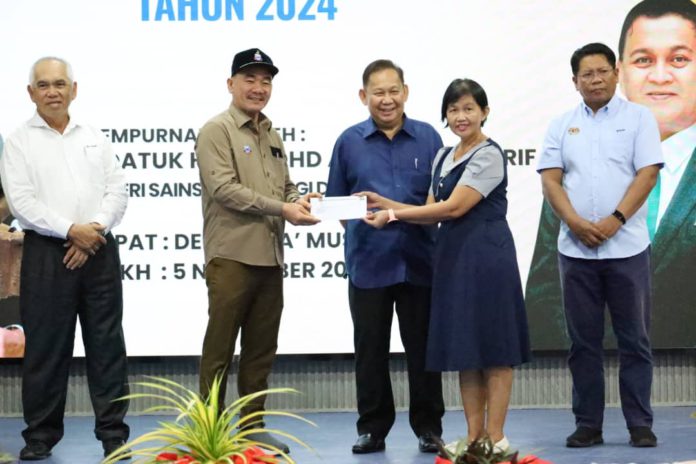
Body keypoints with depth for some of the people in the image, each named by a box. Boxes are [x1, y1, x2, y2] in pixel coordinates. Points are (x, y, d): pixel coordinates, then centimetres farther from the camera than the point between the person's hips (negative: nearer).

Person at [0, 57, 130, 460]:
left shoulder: (95, 138, 13)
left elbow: (118, 190, 6)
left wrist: (96, 229, -10)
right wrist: (71, 230, -15)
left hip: (99, 250, 3)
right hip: (47, 253, -3)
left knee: (107, 344, 3)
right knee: (46, 347, 3)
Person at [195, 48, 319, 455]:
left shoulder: (272, 137, 18)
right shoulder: (217, 131, -5)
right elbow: (223, 188, -16)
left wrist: (299, 200, -2)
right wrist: (281, 209, -17)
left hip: (270, 257, 7)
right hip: (232, 257, -7)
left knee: (262, 350, 12)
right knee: (220, 349, -2)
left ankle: (254, 427, 20)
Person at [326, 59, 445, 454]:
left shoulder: (428, 138, 4)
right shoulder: (350, 141, 4)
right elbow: (336, 202, 9)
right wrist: (357, 215, -5)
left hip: (418, 261, 0)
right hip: (368, 262, 0)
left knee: (422, 347, 7)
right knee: (371, 349, 7)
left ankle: (428, 427, 17)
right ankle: (372, 428, 17)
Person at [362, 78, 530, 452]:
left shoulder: (489, 155, -9)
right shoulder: (443, 157, 16)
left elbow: (453, 208, -15)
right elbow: (433, 212, 14)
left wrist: (393, 215, -13)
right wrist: (383, 203, 3)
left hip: (487, 256, -8)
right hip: (453, 255, 8)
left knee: (492, 348, -3)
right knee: (464, 349, 9)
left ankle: (496, 437, 3)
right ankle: (474, 436, 15)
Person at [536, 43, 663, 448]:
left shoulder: (638, 118, 4)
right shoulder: (562, 126, 11)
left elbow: (648, 174, -5)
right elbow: (550, 180, 3)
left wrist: (615, 220, -16)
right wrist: (575, 222, -13)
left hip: (627, 247, -2)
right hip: (576, 248, 2)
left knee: (635, 339, 2)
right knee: (584, 341, 6)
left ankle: (640, 424, 8)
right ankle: (588, 424, 12)